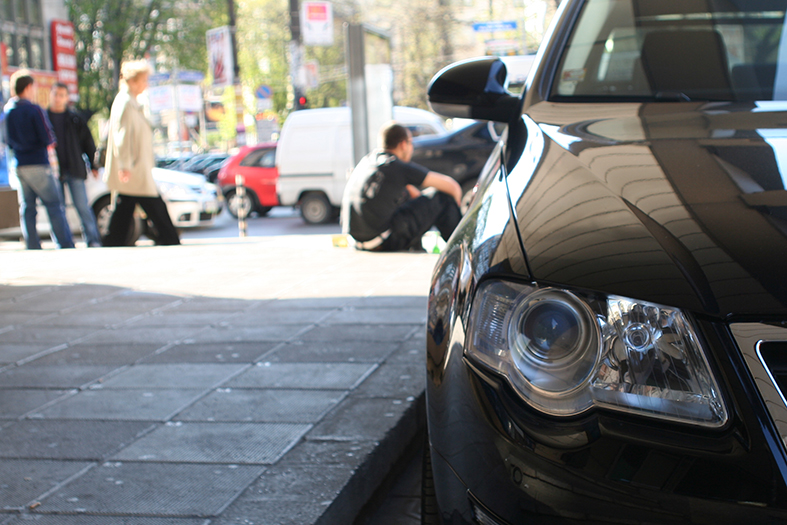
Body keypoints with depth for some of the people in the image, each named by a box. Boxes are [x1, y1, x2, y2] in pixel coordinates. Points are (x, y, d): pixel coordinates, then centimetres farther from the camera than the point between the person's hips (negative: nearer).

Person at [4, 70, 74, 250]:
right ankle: (66, 246, -1)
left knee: (28, 208, 8)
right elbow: (48, 139, -13)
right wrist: (48, 146, 8)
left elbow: (8, 141, 12)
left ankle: (33, 248, 7)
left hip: (19, 166, 6)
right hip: (38, 164, -6)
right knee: (54, 205, 0)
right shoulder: (34, 109, -11)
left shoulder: (8, 110, 8)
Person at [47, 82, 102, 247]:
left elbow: (88, 143, 12)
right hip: (54, 171, 0)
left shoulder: (75, 119, 10)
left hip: (75, 170, 0)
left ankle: (93, 240, 0)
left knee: (83, 207, -3)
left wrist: (93, 165, 7)